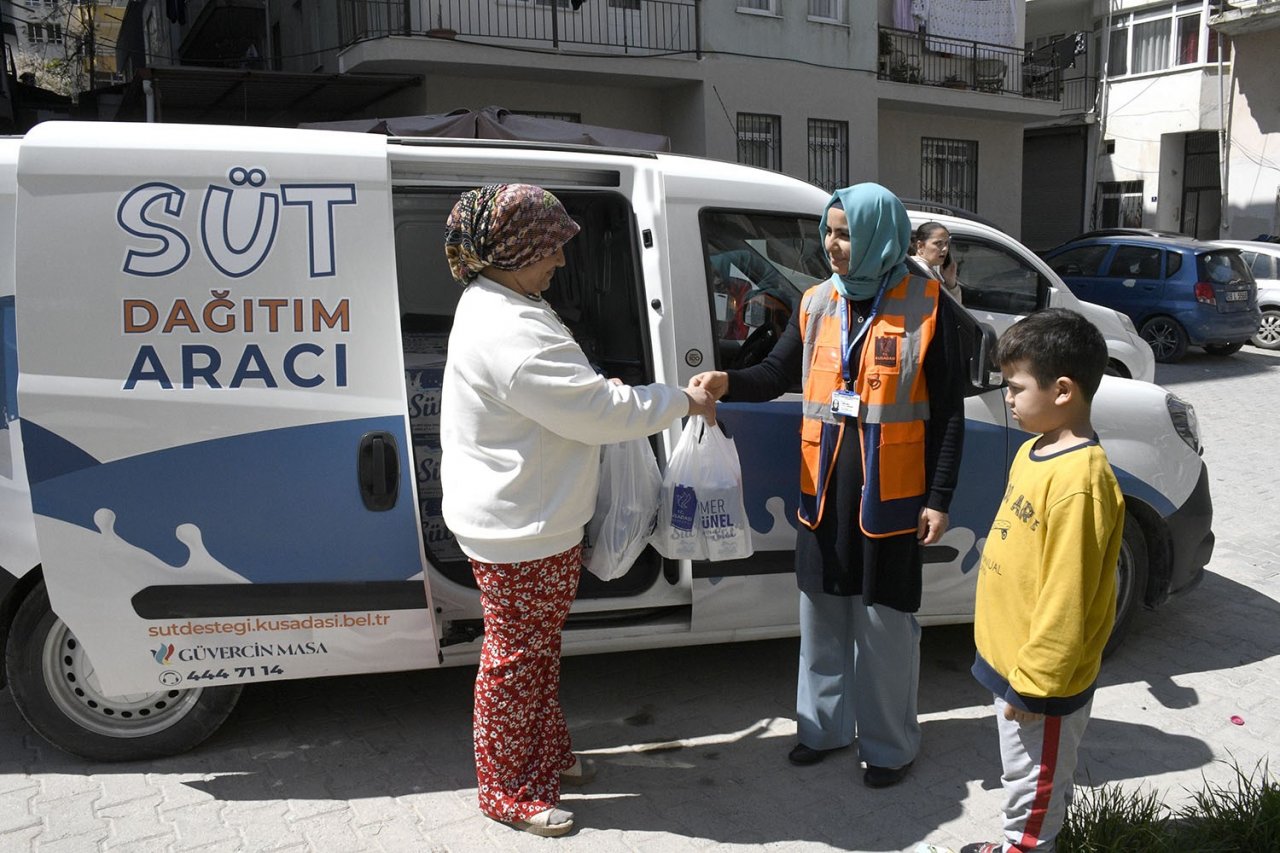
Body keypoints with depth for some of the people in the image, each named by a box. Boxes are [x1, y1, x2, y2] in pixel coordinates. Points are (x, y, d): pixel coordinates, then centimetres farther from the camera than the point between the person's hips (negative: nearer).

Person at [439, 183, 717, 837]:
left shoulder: (497, 308, 9)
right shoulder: (507, 332, -28)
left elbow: (563, 399, 22)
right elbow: (599, 411, -26)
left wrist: (598, 390, 6)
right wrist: (683, 402, -14)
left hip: (531, 520, 11)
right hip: (518, 532, -11)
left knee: (538, 648, 23)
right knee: (515, 659, 6)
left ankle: (546, 755, 41)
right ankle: (508, 791, 24)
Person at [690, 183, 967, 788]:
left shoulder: (926, 306, -7)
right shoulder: (817, 303, 5)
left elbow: (949, 412, -5)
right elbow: (778, 373, 4)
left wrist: (939, 499, -7)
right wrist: (728, 382, -18)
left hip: (891, 494, -4)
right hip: (824, 489, 4)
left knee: (885, 622, 6)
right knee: (822, 615, 14)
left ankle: (890, 743, 25)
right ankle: (824, 725, 33)